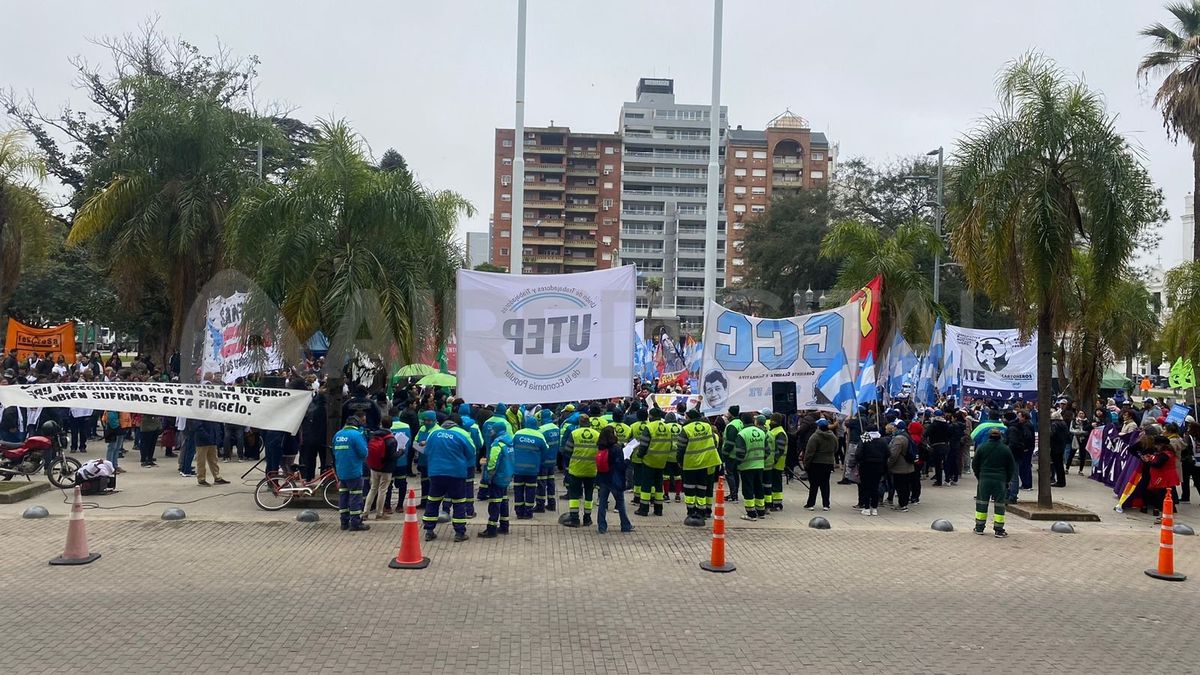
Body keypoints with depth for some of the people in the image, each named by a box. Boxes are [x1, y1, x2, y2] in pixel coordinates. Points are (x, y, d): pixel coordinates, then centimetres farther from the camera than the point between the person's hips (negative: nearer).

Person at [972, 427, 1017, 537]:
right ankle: (999, 529, 4)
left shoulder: (981, 448, 0)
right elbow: (1012, 467, 5)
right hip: (1000, 481, -1)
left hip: (984, 479, 1)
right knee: (999, 504, 4)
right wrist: (1008, 480, 16)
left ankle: (979, 528, 12)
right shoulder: (1006, 449, -1)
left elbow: (974, 465, 5)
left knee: (981, 503, 8)